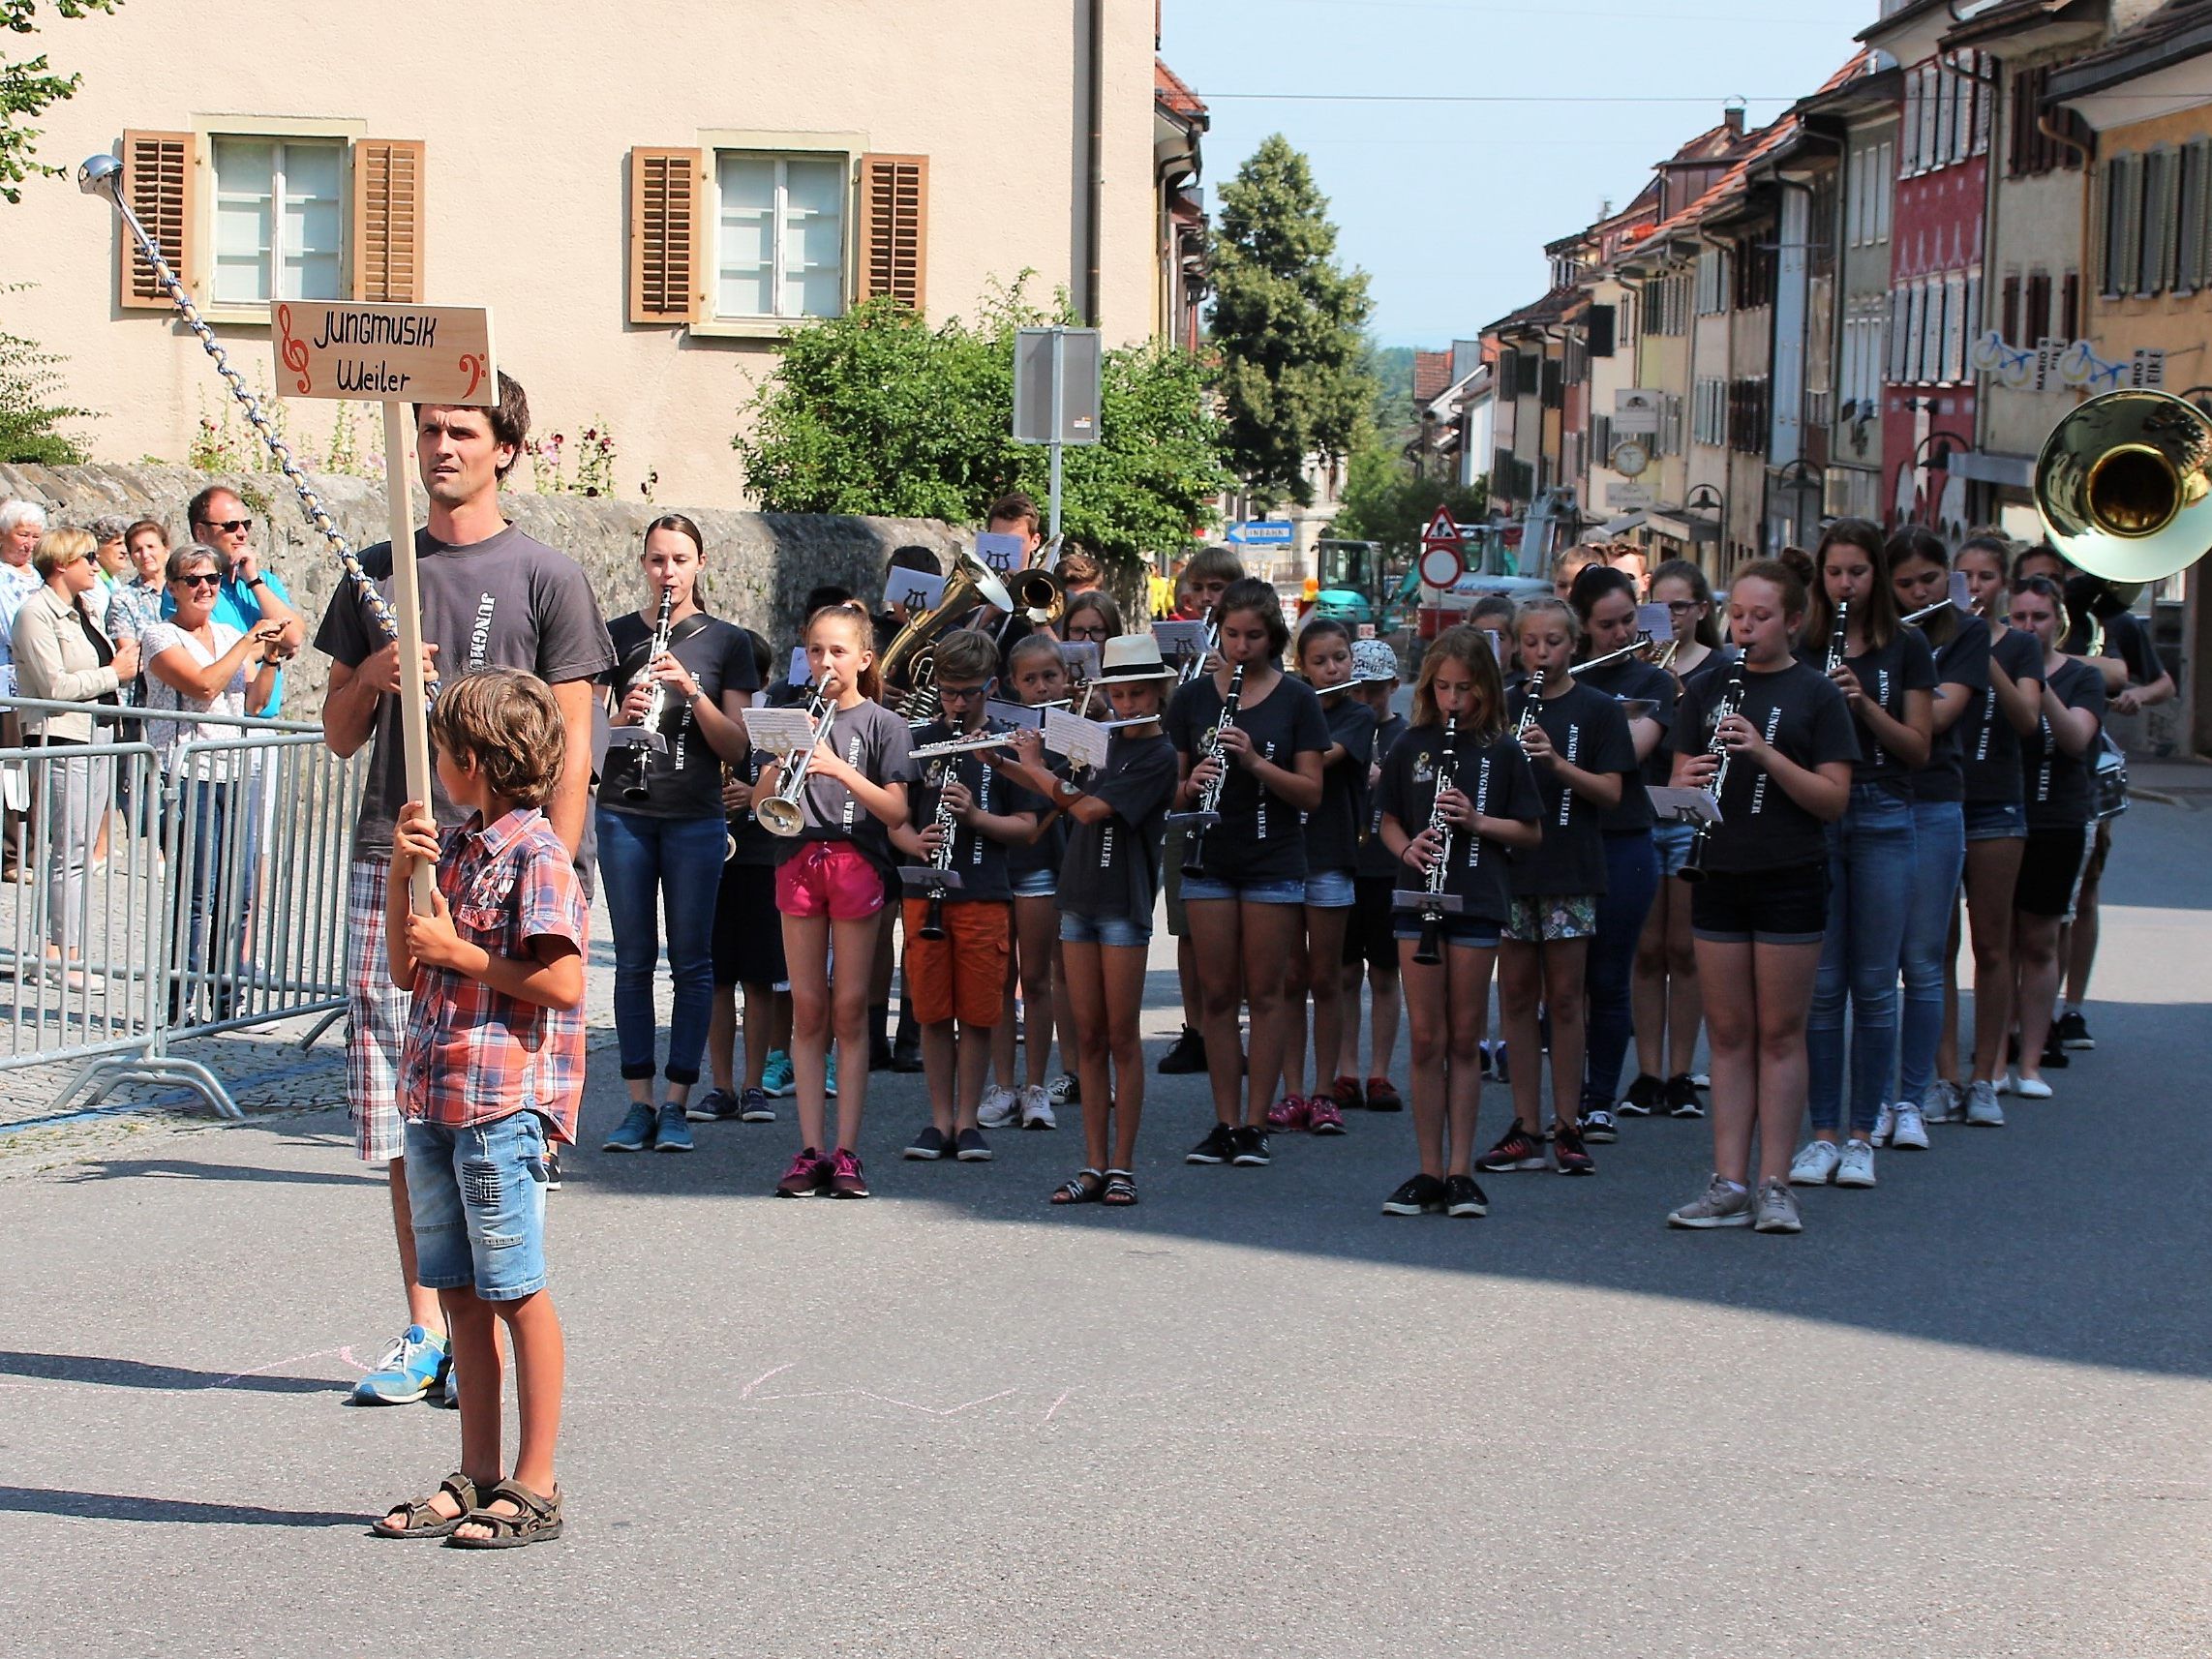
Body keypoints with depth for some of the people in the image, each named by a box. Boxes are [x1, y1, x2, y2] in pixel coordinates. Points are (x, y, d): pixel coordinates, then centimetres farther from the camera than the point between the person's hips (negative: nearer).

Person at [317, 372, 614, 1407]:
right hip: (392, 858, 4)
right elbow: (340, 735, 19)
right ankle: (423, 1330, 11)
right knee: (400, 1100, 3)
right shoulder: (378, 574, 15)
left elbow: (571, 745, 0)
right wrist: (368, 677, -3)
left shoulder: (545, 578, 3)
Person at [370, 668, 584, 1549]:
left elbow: (562, 983, -18)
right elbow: (405, 970, 14)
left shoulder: (536, 856, -12)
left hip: (505, 1101, -8)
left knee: (515, 1293, -2)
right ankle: (476, 1477, 18)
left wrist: (459, 953, -13)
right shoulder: (455, 846, 14)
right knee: (458, 1293, 11)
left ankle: (534, 1487, 5)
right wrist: (402, 871, 3)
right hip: (436, 1094, 8)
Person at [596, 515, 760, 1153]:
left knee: (691, 961, 0)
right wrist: (621, 715, -15)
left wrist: (689, 689, -15)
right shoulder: (615, 636, 8)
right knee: (633, 960, 3)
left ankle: (677, 1103, 4)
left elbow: (736, 747, -1)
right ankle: (639, 1102, 7)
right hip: (625, 813, 1)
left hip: (696, 818, -1)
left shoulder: (727, 643, 5)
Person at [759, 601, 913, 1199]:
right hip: (799, 859, 3)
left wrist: (839, 768, -18)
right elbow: (761, 801, 7)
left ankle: (847, 1151, 1)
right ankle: (811, 1149, 4)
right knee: (807, 1009, 2)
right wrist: (784, 759, -12)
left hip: (856, 862, -3)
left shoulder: (883, 724, 2)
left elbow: (895, 810, -6)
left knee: (849, 1010, -2)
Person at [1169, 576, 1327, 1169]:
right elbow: (1172, 789, 7)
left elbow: (1312, 793, -6)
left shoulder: (1297, 699, 0)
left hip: (1273, 861, -2)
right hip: (1209, 859, 2)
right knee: (1216, 994, 4)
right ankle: (1224, 1122, 10)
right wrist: (1191, 785, -15)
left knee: (1264, 993, 1)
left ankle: (1255, 1124, 6)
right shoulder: (1191, 697, 6)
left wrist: (1254, 761, -20)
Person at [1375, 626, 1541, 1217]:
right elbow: (1387, 820, 12)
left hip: (1478, 900, -1)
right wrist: (1407, 848, -9)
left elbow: (1531, 833, 5)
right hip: (1418, 899, 1)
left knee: (1462, 1040, 3)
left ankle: (1460, 1172, 8)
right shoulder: (1410, 747, 7)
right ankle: (1429, 1173, 7)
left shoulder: (1501, 752, 3)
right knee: (1426, 1039, 1)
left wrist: (1477, 821, -12)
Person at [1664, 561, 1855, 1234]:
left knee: (1779, 1033, 1)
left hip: (1790, 880, -4)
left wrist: (1764, 752, -21)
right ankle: (1729, 1185, 7)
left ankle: (1774, 1185, 5)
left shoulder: (1816, 694, -3)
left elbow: (1834, 799, -9)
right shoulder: (1706, 691, 9)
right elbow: (1680, 781, 9)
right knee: (1728, 1033, 5)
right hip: (1719, 876, 4)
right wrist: (1688, 781, -15)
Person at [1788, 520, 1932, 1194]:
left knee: (1873, 985, 1)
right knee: (1820, 983, 1)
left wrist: (1865, 703, -14)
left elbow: (1918, 749, 1)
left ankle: (1860, 1135, 8)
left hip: (1882, 816, 0)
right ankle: (1821, 1133, 8)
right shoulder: (1800, 649, 6)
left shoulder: (1907, 648, 5)